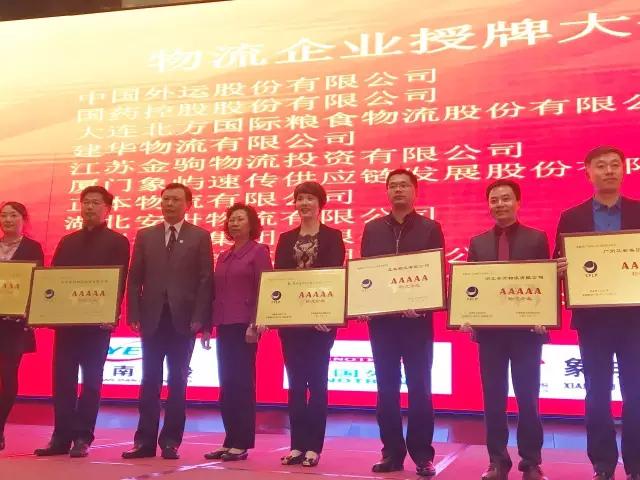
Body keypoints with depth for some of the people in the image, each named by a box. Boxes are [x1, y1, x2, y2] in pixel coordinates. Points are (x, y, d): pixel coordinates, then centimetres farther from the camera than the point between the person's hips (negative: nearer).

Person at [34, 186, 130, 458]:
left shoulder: (117, 242, 2)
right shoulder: (67, 241, 17)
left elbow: (119, 281, -7)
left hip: (97, 321, -4)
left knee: (91, 380, 2)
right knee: (62, 379, 4)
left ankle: (82, 438, 7)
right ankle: (61, 436, 10)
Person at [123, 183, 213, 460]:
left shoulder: (200, 237, 4)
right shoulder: (145, 236, 11)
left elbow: (206, 281, -1)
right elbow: (134, 279, 8)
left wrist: (200, 319, -10)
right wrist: (134, 315, -2)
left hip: (183, 320, -2)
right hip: (152, 319, 2)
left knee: (178, 383, 4)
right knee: (150, 382, 5)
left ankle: (170, 442, 11)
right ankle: (145, 441, 10)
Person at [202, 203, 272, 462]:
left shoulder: (259, 251, -3)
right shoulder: (223, 256, 16)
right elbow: (216, 292, 16)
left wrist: (255, 324, -18)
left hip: (244, 325, -7)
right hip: (224, 326, 7)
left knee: (242, 384, -4)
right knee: (226, 385, 7)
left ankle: (242, 444, 2)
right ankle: (229, 441, 14)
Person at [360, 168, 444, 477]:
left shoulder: (430, 228, 3)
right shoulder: (372, 228, 10)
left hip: (417, 318, -2)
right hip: (381, 318, 3)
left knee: (419, 387, 2)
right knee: (386, 387, 7)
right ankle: (392, 452, 16)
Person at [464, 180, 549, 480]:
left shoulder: (537, 238, 3)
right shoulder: (478, 242, 10)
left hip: (527, 328, -2)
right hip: (489, 329, 2)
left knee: (527, 396, 4)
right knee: (493, 397, 6)